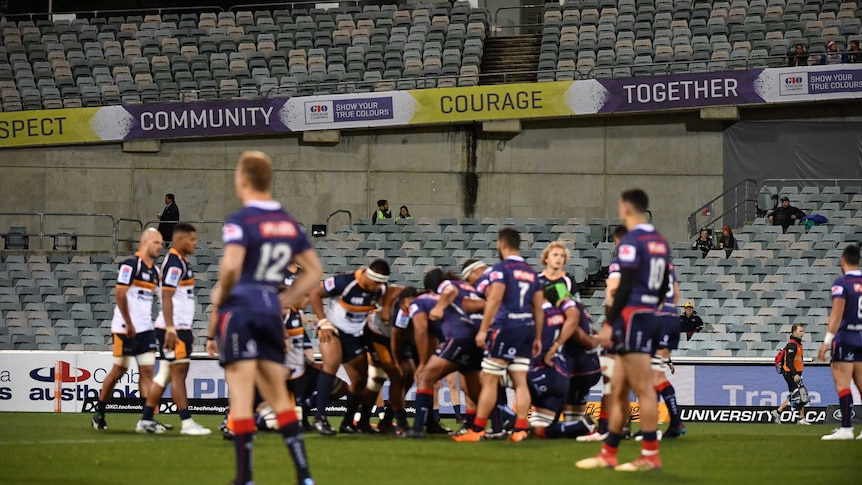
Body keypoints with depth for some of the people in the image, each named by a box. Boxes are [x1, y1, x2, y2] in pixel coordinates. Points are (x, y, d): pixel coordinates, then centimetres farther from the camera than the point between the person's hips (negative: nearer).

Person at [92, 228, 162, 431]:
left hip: (145, 329, 7)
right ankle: (99, 413, 15)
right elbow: (120, 294, -17)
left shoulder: (154, 271, 14)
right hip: (126, 328, -7)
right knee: (119, 370, 0)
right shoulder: (131, 264, -12)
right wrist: (128, 324, -18)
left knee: (147, 371, 0)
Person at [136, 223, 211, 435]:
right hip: (173, 328, -10)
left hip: (180, 327, 10)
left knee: (165, 373, 10)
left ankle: (146, 420, 12)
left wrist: (187, 331, 25)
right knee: (179, 372, -8)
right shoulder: (174, 262, -13)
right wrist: (170, 329, -25)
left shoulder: (182, 262, 18)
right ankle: (187, 423, -8)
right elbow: (167, 298, -19)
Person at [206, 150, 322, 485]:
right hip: (271, 313, 6)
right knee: (278, 396, 13)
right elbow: (314, 271, 17)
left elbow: (231, 266, -25)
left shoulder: (240, 222, -9)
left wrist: (221, 295, -7)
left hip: (240, 310, -6)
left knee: (241, 396, -5)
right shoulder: (290, 224, 12)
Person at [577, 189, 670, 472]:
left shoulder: (632, 241, -11)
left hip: (632, 318, -9)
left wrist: (608, 323, -16)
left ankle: (650, 456, -5)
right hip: (650, 317, 9)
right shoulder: (660, 242, 15)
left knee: (643, 389, -6)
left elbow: (625, 287, -18)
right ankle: (608, 454, 13)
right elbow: (664, 287, 18)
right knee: (618, 389, 12)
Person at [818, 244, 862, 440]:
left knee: (842, 384, -6)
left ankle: (846, 429, -12)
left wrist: (827, 341, -18)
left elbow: (837, 314, -18)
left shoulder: (841, 284, -10)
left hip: (845, 338, -6)